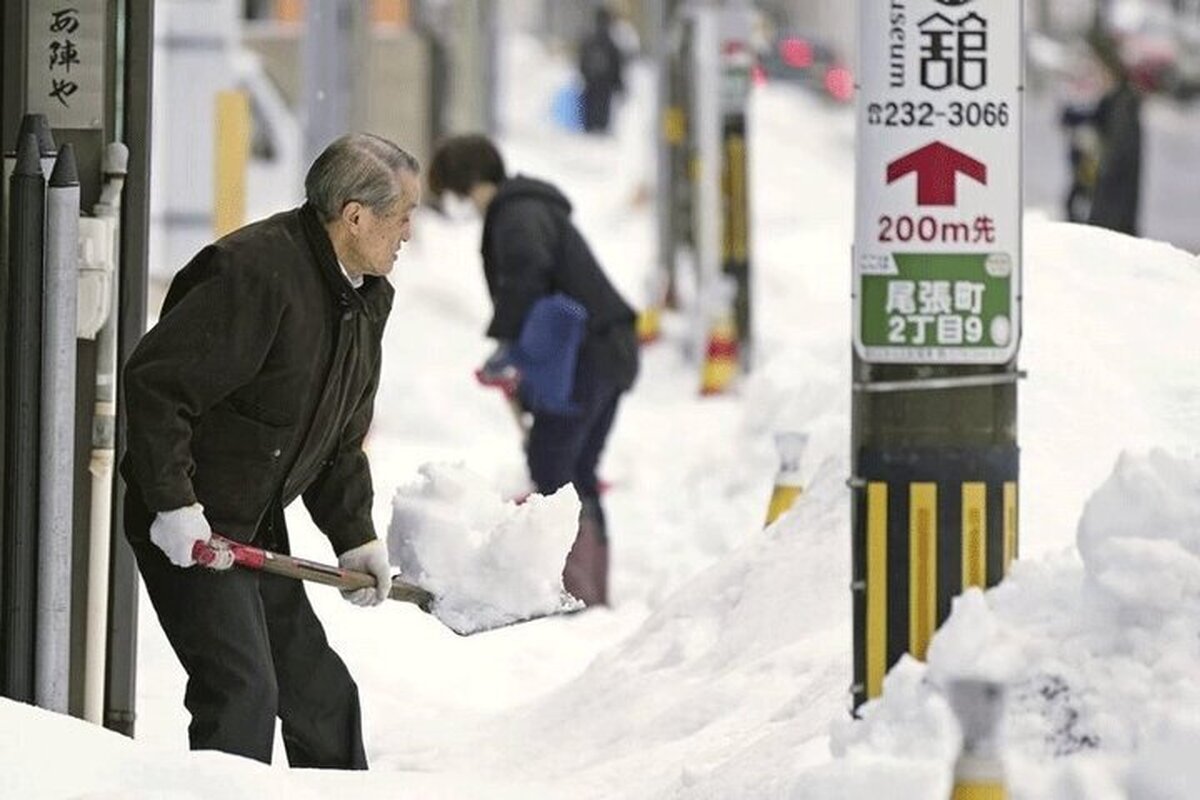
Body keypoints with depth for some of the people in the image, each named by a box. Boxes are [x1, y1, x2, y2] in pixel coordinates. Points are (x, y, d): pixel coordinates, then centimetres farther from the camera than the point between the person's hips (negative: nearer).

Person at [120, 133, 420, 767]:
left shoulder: (368, 298, 9)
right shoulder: (256, 273, -23)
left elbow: (341, 439, 18)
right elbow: (154, 382, -26)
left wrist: (355, 536, 9)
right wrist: (174, 502, -27)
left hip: (257, 530, 9)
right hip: (187, 527, -9)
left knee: (321, 694, 14)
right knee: (242, 691, -17)